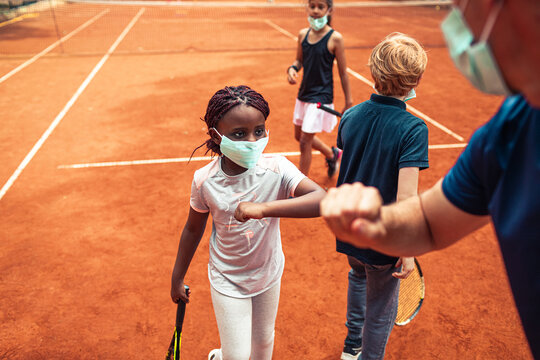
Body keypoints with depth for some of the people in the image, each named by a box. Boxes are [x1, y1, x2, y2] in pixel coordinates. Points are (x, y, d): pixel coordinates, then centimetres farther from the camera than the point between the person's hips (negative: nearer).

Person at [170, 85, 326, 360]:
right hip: (227, 281, -1)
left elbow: (323, 200, -39)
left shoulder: (276, 169, -24)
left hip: (269, 274, 2)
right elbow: (193, 229, -4)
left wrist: (264, 208, -49)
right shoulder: (204, 180, -20)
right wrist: (177, 278, 6)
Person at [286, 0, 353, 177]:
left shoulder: (335, 38, -13)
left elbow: (343, 73, -8)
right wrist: (292, 68, -8)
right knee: (299, 135, 20)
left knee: (304, 142, -4)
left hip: (321, 97, -7)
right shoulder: (303, 34, 1)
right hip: (303, 94, 7)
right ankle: (332, 154, 46)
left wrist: (348, 103, -5)